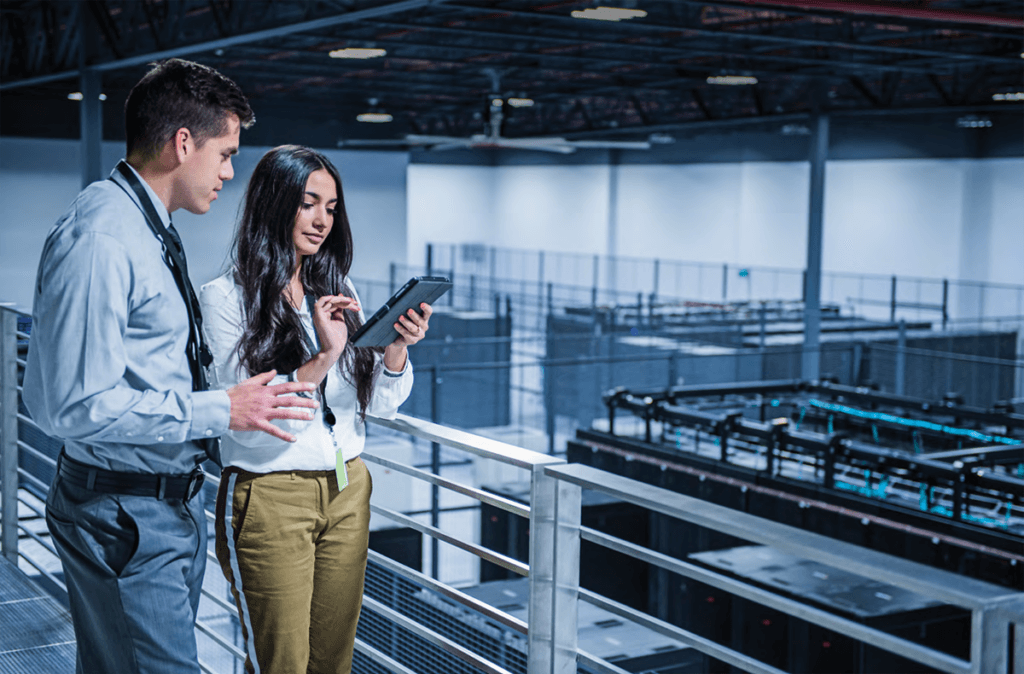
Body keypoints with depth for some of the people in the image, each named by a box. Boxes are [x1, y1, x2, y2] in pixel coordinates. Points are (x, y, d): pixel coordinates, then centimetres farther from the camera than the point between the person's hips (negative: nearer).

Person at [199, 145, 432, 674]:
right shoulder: (226, 297, -9)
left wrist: (398, 347, -12)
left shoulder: (336, 288, 10)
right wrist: (323, 357, -25)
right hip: (269, 497, -5)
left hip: (347, 493, 6)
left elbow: (380, 404, 7)